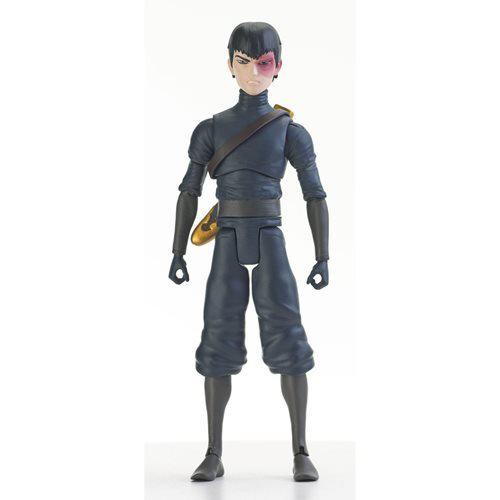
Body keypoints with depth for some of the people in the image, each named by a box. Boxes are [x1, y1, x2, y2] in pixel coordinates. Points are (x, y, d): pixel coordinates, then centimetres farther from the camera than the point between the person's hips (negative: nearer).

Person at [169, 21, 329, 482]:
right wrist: (177, 253, 2)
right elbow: (189, 192, 9)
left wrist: (323, 258, -1)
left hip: (270, 244, -1)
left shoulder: (290, 131, 7)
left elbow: (316, 196, 6)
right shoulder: (211, 129, 10)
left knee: (287, 340, -9)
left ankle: (301, 453, 1)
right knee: (220, 345, -3)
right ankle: (214, 455, 6)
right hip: (227, 246, 1)